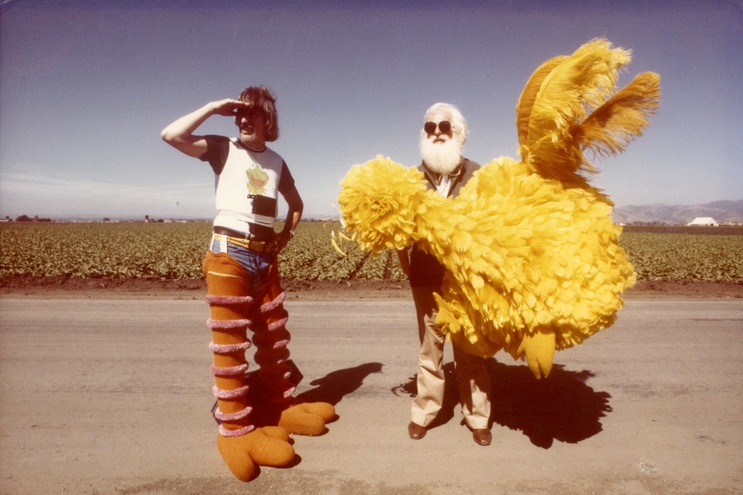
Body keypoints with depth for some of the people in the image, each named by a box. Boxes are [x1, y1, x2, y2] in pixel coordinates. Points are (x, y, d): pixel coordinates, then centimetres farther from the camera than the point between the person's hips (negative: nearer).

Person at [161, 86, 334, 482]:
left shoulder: (276, 162, 14)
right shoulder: (223, 149, 3)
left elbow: (296, 203, 27)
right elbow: (171, 135, -13)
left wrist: (286, 235, 13)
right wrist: (214, 108, -8)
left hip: (265, 257, 5)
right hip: (228, 254, -5)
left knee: (274, 337, 12)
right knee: (230, 344, -4)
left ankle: (280, 408, 27)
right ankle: (235, 430, 6)